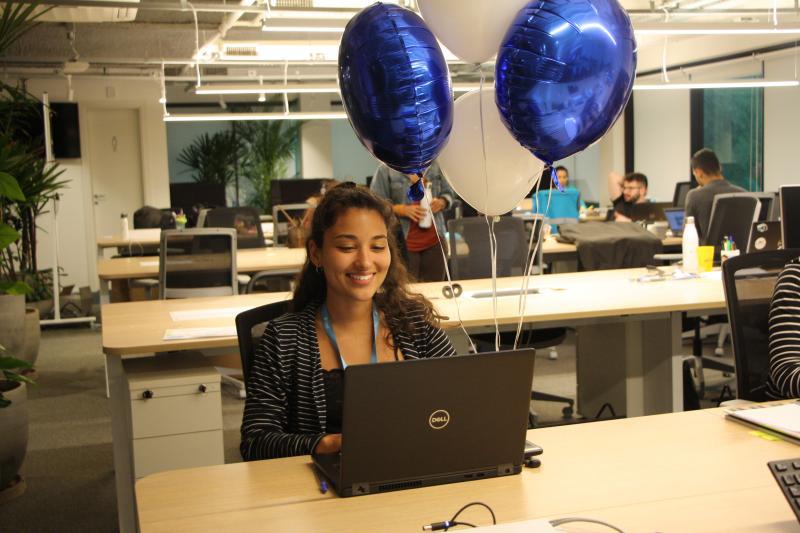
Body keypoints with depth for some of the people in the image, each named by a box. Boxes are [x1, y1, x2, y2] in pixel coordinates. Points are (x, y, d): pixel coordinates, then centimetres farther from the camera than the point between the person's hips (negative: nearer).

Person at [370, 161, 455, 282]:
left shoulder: (434, 166, 11)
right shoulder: (385, 170, -1)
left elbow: (448, 193, 19)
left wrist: (441, 202, -4)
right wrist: (401, 209, -19)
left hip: (434, 241, 4)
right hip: (403, 243, -4)